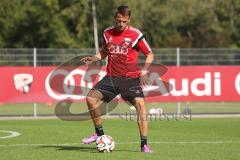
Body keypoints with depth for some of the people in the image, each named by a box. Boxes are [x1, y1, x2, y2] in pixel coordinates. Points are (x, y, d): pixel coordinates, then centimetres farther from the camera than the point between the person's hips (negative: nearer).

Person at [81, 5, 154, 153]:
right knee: (91, 98, -9)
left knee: (140, 104, -22)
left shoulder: (136, 34, -6)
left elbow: (150, 54, 0)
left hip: (131, 78, -4)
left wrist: (144, 71, -14)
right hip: (111, 77, 4)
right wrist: (93, 58, 2)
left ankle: (144, 145, -17)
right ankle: (99, 134, 9)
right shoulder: (107, 33, 7)